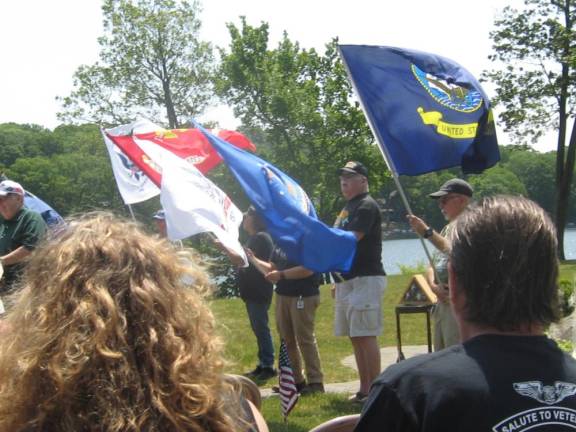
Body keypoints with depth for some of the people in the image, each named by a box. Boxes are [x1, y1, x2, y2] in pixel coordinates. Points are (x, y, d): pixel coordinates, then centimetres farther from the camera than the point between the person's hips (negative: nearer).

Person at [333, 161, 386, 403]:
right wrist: (338, 281, 22)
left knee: (365, 336, -10)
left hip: (365, 279, -10)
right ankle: (364, 389, 16)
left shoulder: (366, 206, -10)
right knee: (356, 337, 10)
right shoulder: (349, 207, 20)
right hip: (347, 280, 10)